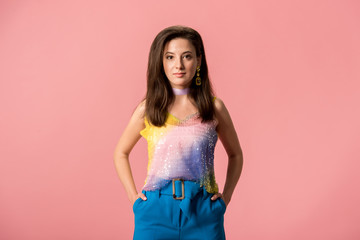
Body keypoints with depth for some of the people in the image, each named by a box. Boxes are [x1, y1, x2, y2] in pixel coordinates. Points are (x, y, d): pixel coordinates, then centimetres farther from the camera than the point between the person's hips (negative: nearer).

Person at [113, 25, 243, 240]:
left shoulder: (214, 107, 2)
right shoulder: (147, 110, 1)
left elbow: (235, 154, 16)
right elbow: (121, 153, 14)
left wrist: (226, 196, 6)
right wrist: (133, 196, 5)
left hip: (203, 214, 0)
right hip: (157, 213, 0)